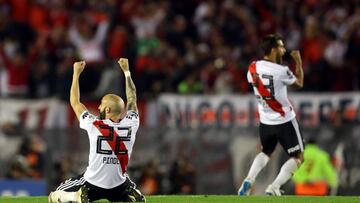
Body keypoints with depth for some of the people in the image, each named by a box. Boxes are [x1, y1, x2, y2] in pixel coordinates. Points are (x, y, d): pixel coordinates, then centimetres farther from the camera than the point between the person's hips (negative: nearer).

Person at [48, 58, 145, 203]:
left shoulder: (94, 126, -17)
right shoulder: (130, 126, -8)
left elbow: (75, 102, -1)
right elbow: (132, 99, 10)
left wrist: (76, 73, 8)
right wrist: (126, 71, 21)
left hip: (93, 185, -3)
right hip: (119, 187, 3)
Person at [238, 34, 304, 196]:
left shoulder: (253, 68, -5)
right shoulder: (281, 71, -20)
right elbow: (299, 83, -2)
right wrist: (298, 61, 10)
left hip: (265, 122, 6)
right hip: (284, 121, -6)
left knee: (265, 152, 27)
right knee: (297, 157, 8)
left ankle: (248, 181, 4)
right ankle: (274, 188, -8)